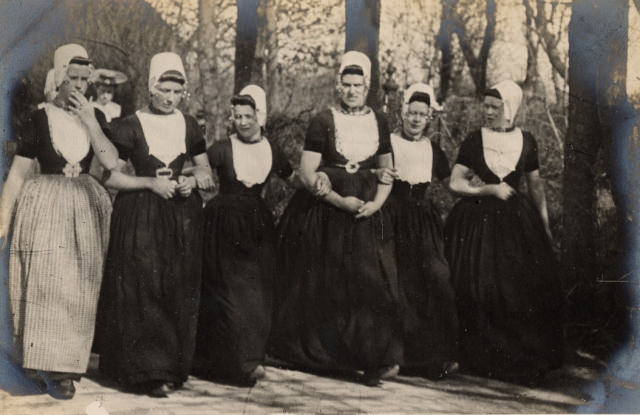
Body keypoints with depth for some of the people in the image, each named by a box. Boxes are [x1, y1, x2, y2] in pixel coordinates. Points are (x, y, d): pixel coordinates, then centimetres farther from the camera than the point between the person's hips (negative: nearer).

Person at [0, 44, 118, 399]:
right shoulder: (41, 118, -3)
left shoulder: (95, 116, 6)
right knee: (46, 285, -7)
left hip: (86, 209, 3)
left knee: (78, 289, 3)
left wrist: (89, 122, -14)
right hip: (45, 207, -3)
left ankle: (60, 366, 13)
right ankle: (49, 365, 0)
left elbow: (111, 162, -7)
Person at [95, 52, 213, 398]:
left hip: (182, 216, 4)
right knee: (144, 292, -6)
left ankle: (172, 367, 13)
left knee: (179, 293, 3)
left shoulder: (188, 125, 9)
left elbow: (204, 168, 18)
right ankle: (149, 371, 1)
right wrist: (150, 182, -15)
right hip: (140, 217, -4)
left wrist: (194, 180, -4)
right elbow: (109, 175, -5)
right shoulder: (130, 126, -4)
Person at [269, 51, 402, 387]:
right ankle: (312, 351, 20)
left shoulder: (378, 122, 9)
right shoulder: (323, 122, -2)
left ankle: (380, 358, -3)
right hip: (324, 214, -2)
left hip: (365, 214, 2)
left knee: (372, 280, -6)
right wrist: (340, 201, -16)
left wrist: (376, 203, -4)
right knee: (324, 285, 4)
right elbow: (307, 173, -6)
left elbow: (386, 171, 14)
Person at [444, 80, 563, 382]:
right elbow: (455, 182, -1)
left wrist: (544, 223, 15)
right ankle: (483, 356, 7)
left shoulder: (526, 141, 5)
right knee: (479, 288, -4)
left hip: (518, 221, 1)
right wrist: (488, 190, -12)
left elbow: (536, 184, 14)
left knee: (526, 290, -1)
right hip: (478, 220, -1)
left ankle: (526, 356, 13)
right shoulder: (473, 141, 1)